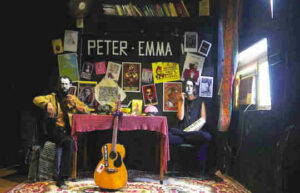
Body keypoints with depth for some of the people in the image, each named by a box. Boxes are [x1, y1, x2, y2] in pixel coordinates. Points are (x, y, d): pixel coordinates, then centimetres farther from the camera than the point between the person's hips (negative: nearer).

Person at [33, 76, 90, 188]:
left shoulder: (73, 98, 19)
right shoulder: (52, 97, 12)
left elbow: (87, 110, 12)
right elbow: (36, 99, -5)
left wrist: (74, 105, -5)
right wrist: (47, 104, -25)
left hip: (69, 131, 2)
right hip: (55, 130, -2)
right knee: (69, 142, -32)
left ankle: (61, 178, -23)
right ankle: (61, 177, -23)